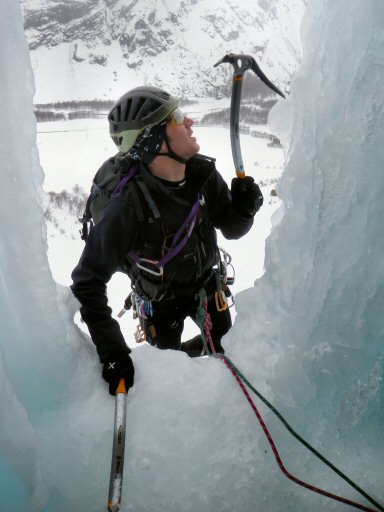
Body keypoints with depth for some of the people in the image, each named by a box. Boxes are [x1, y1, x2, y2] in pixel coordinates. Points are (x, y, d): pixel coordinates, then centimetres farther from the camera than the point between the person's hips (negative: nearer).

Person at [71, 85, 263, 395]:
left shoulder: (203, 173, -23)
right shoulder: (127, 207, -39)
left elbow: (231, 229, -10)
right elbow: (88, 281, -31)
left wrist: (244, 207, -33)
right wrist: (112, 352, -33)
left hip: (205, 282, 5)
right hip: (160, 300, -4)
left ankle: (187, 352, 53)